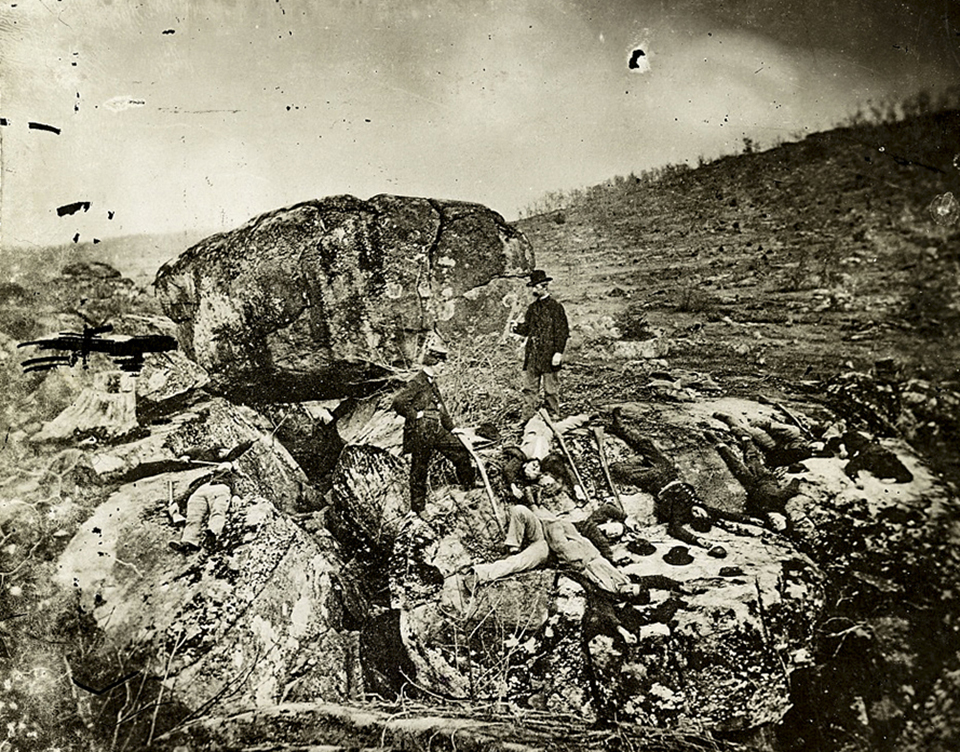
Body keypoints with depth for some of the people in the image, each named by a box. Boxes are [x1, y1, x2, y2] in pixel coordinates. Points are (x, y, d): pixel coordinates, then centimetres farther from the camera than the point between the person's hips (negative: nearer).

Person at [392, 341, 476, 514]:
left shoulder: (432, 383, 15)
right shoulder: (417, 383, -15)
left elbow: (440, 407, 24)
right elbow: (398, 402, -25)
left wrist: (451, 427, 23)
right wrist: (415, 416, -16)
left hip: (437, 431, 9)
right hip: (421, 434, -9)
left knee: (461, 451, 9)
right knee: (419, 470, 1)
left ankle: (470, 486, 25)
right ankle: (418, 508, 12)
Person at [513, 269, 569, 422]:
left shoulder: (555, 307, -4)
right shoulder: (532, 307, 14)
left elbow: (562, 332, -7)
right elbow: (526, 329, 18)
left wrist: (559, 352, -14)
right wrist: (516, 327, -5)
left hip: (549, 355, -6)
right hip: (532, 355, 6)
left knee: (551, 389, 2)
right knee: (529, 388, 6)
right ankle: (527, 419, 11)